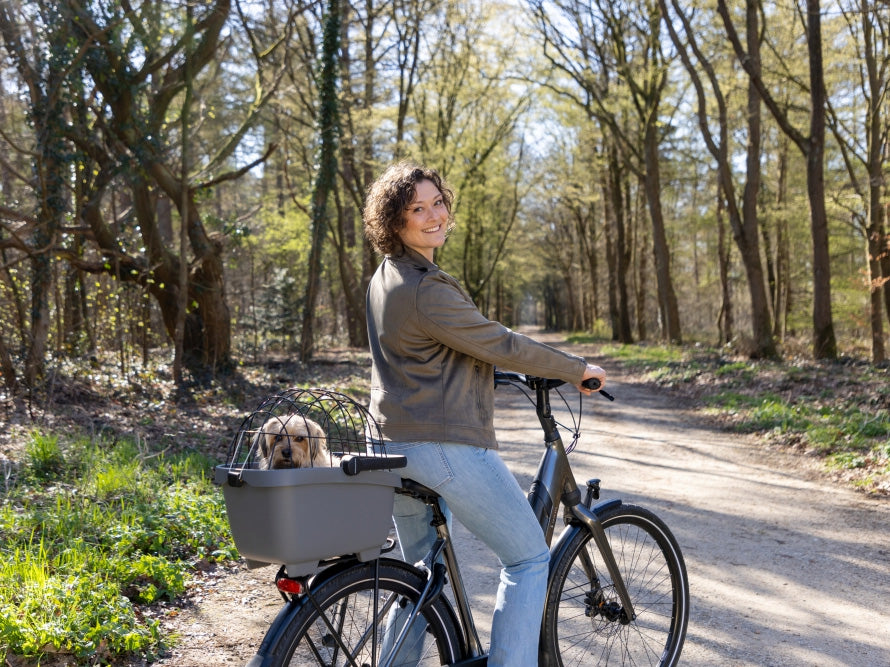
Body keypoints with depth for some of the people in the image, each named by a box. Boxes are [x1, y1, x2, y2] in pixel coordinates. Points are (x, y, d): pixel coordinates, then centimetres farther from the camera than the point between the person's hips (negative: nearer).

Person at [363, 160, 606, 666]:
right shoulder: (425, 289, -21)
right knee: (530, 557, 3)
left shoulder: (386, 277, 11)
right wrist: (579, 369, -4)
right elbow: (502, 345, -16)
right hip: (446, 446, -10)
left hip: (396, 443, 10)